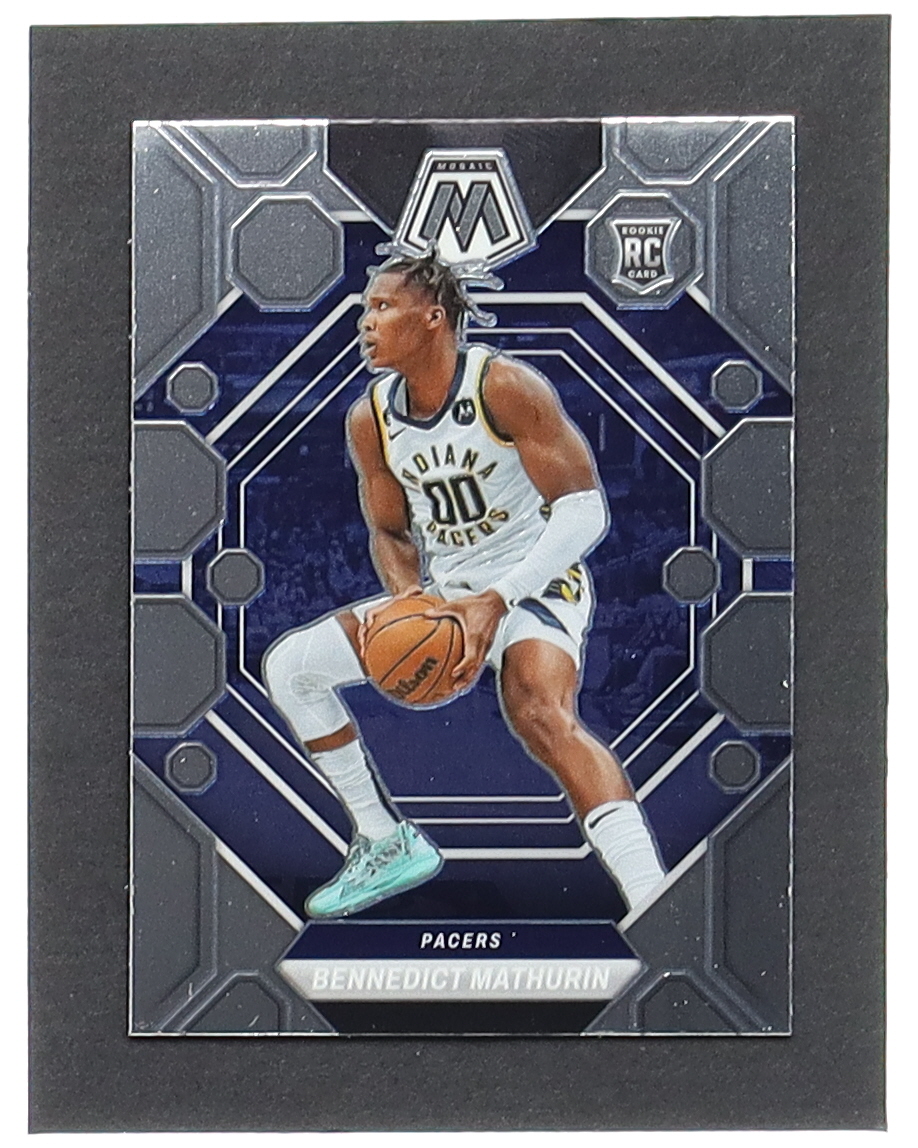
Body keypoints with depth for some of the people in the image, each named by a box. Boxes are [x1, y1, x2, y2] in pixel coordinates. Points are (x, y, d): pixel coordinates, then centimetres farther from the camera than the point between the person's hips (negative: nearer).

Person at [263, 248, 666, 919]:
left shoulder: (504, 386, -19)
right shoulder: (370, 419, 0)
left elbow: (585, 508, -20)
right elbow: (391, 534, 10)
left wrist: (495, 601, -29)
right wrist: (409, 598, -14)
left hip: (535, 584, -7)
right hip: (443, 592, 7)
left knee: (543, 715, -36)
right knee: (289, 666, 1)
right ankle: (388, 844, 13)